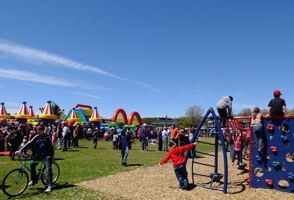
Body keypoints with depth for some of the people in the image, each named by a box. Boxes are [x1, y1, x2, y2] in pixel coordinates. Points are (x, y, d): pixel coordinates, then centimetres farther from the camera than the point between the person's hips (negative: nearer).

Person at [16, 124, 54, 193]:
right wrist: (21, 150, -12)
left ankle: (49, 186, -8)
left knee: (48, 169, -10)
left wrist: (52, 155, -1)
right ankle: (34, 180, 16)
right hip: (39, 154, 5)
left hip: (47, 154, -4)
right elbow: (29, 143, -2)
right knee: (32, 165, -7)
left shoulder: (47, 137, -5)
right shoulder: (36, 137, 4)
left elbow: (51, 146, 0)